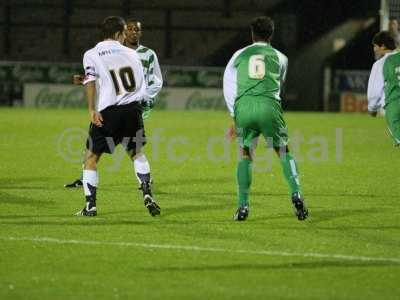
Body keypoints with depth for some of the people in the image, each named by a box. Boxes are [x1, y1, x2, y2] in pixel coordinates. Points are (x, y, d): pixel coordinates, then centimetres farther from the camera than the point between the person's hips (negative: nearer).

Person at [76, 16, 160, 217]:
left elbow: (90, 81, -9)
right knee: (136, 153, 23)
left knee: (92, 157, 9)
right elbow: (141, 82, 20)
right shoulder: (131, 53, 15)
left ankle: (90, 206, 5)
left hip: (108, 111, -3)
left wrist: (92, 110, -14)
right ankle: (147, 196, 12)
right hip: (133, 108, 3)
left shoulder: (92, 54, 4)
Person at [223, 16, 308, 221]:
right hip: (269, 105, -1)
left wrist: (235, 118, 26)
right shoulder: (279, 57, 18)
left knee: (245, 155, 12)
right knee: (283, 152, 11)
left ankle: (242, 206, 5)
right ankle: (296, 195, -6)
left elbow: (228, 89, 20)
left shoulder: (239, 55, 19)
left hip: (243, 105, 1)